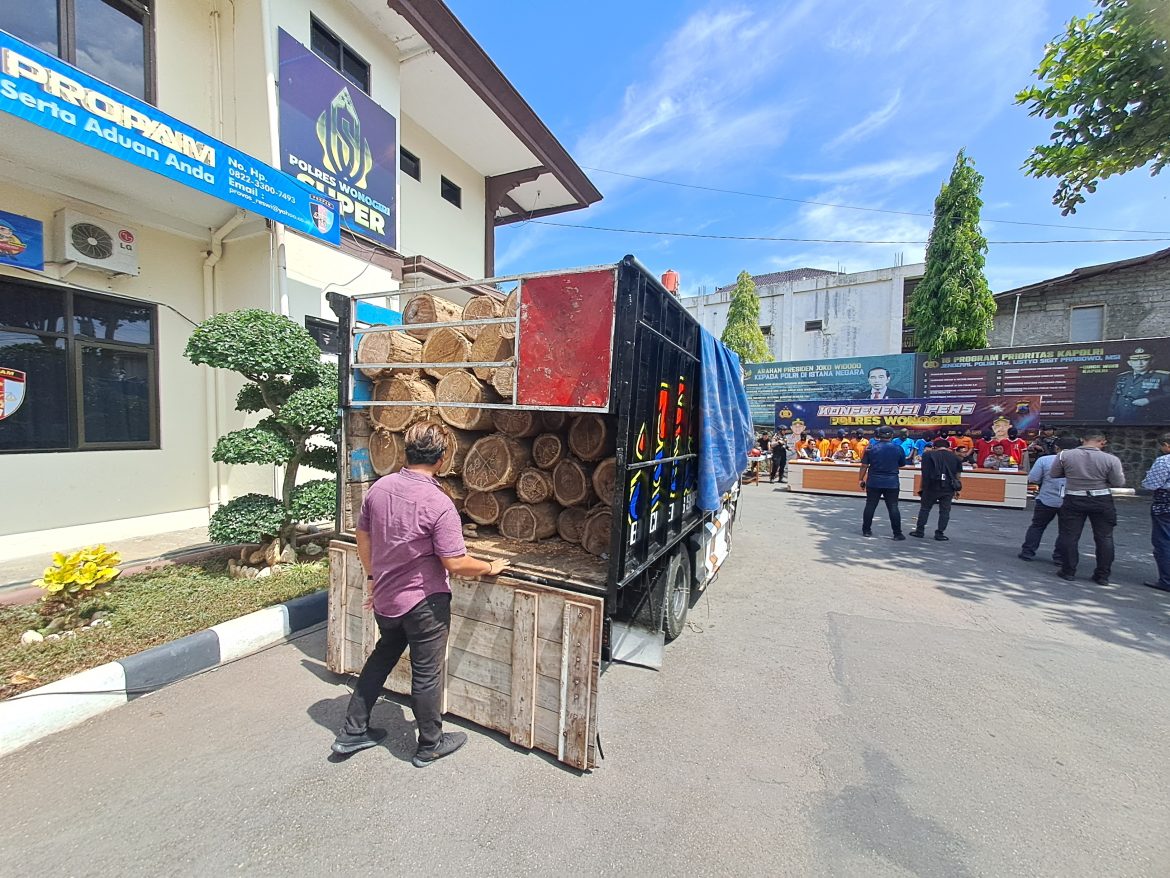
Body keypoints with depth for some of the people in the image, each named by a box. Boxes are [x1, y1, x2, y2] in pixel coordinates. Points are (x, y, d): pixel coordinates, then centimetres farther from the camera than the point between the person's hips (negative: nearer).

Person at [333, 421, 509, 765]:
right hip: (424, 603, -6)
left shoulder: (379, 488, -5)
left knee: (383, 656, 29)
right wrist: (491, 568, -6)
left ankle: (352, 732, 41)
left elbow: (363, 536, 7)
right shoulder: (439, 504, -26)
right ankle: (430, 745, 33)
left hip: (385, 599, 6)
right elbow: (456, 564, -24)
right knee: (426, 673, 13)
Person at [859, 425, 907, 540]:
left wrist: (862, 479, 4)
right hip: (892, 482, 0)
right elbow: (902, 465, 10)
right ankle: (897, 533, 9)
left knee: (870, 506, 7)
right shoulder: (898, 448, -2)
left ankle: (866, 530, 13)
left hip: (873, 482, 0)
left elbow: (864, 465, -3)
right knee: (893, 508, 5)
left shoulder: (871, 447, -3)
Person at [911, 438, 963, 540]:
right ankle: (940, 533, 9)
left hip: (932, 487, -2)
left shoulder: (928, 455, -2)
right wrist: (956, 489, 16)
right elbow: (957, 475, 10)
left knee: (925, 508, 8)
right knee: (945, 510, 8)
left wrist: (923, 487, 2)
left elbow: (925, 474, -4)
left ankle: (919, 531, 11)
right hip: (949, 488, 3)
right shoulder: (955, 457, 9)